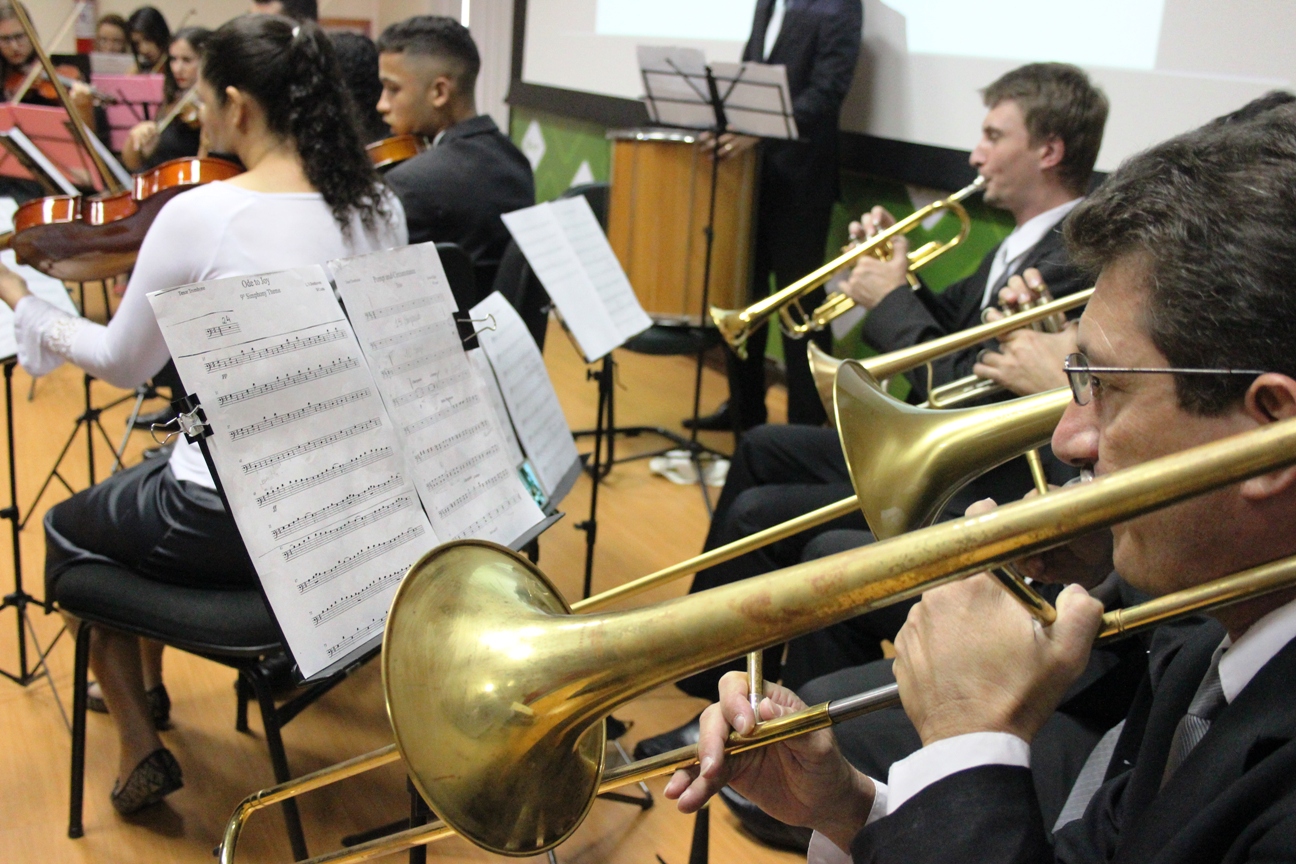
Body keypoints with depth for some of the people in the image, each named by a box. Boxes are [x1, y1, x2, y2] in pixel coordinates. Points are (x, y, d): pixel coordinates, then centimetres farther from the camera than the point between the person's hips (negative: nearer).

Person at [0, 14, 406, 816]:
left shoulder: (199, 214, -19)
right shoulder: (380, 207, -3)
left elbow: (124, 363, -4)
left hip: (231, 519, -6)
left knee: (69, 530, 27)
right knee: (147, 482, 36)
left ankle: (141, 747, 29)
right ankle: (148, 680, 50)